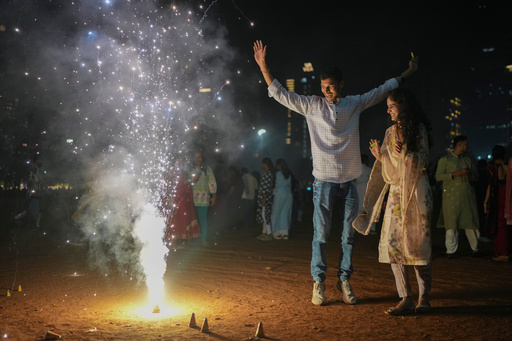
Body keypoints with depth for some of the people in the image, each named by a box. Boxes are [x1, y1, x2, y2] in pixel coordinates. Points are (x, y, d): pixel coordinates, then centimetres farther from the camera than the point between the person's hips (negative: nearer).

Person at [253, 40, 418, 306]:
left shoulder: (354, 104, 8)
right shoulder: (312, 106, 2)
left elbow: (382, 90, 19)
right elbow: (279, 93, 1)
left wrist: (408, 72, 24)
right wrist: (263, 66, -6)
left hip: (349, 180, 3)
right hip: (324, 180, -2)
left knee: (348, 235, 6)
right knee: (321, 234, -1)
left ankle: (344, 281, 16)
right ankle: (318, 283, 7)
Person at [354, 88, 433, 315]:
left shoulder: (418, 129, -1)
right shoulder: (390, 132, 13)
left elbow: (423, 161, -6)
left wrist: (406, 153, -19)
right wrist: (380, 157, 0)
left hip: (416, 192, -5)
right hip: (396, 192, 5)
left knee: (417, 243, -4)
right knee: (392, 243, -6)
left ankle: (424, 296, 10)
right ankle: (406, 298, -3)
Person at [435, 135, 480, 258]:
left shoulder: (467, 159, 18)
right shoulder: (445, 159, 1)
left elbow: (476, 175, 22)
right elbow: (438, 176, -9)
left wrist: (471, 175, -2)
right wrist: (455, 174, -17)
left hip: (467, 195, 5)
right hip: (451, 196, -5)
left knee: (471, 221, 5)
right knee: (451, 223, -4)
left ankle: (475, 248, 17)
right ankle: (451, 250, 3)